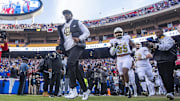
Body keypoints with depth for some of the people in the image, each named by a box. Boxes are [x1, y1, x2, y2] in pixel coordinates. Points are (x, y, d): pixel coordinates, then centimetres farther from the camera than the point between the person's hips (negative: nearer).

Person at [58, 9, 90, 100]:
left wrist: (79, 39, -13)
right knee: (76, 69, 2)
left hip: (77, 46, -6)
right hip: (68, 49, 6)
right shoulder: (62, 27, 24)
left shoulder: (77, 23, 10)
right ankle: (85, 90, 14)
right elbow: (62, 39, 31)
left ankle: (73, 90, -28)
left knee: (70, 63, -29)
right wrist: (60, 43, 7)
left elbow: (87, 33, 5)